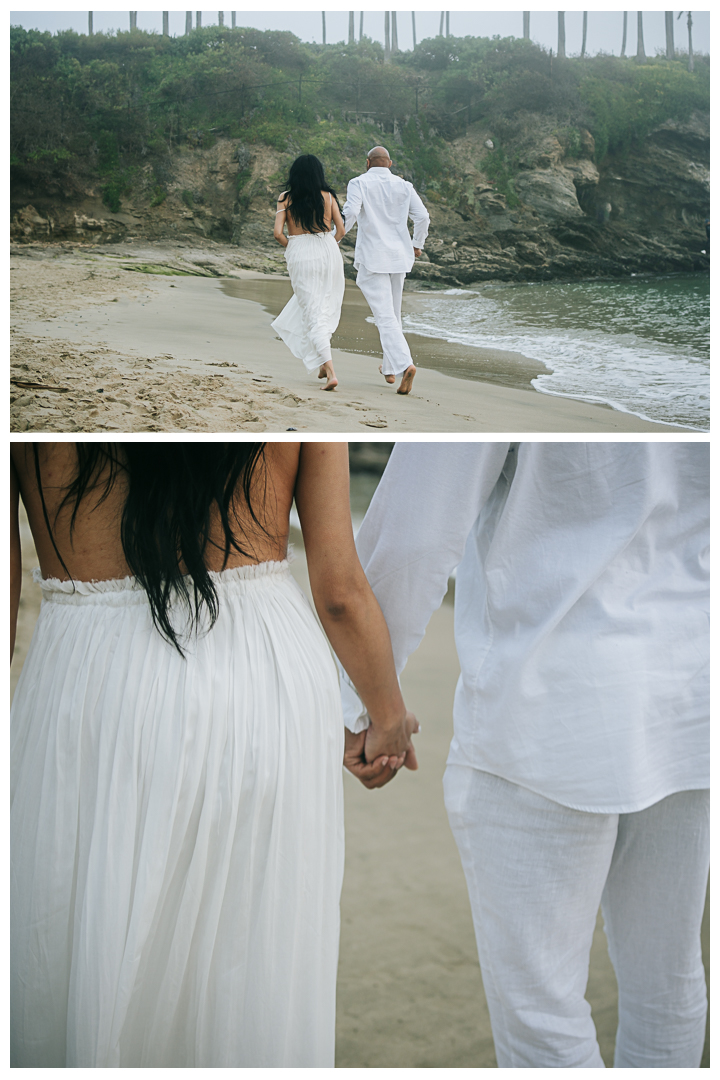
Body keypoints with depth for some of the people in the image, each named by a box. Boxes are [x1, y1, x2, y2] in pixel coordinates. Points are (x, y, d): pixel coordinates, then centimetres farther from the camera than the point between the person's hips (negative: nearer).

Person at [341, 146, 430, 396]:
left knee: (385, 318, -9)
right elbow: (422, 217, 3)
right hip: (399, 257, 4)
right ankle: (389, 369, 26)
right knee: (393, 314, 18)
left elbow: (350, 213, -18)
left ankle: (404, 365, -27)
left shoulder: (359, 183, -3)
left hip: (372, 259, -4)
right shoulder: (403, 186, 7)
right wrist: (417, 244, 19)